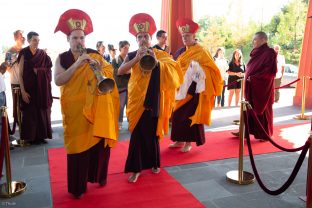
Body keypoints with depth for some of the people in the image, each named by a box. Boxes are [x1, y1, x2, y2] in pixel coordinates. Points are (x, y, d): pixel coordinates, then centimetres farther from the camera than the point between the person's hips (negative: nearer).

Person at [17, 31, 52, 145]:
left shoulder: (43, 54, 7)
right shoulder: (24, 53, -3)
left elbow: (48, 71, 9)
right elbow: (20, 74, -5)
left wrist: (37, 71, -10)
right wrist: (23, 91, -13)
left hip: (42, 88, 3)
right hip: (29, 88, -3)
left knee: (42, 112, 5)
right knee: (30, 113, -1)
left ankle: (41, 136, 14)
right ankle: (30, 137, 7)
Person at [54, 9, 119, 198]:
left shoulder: (95, 55, 5)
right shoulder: (62, 58, 1)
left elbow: (110, 71, -1)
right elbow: (58, 80, -14)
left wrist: (99, 67, -22)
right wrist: (77, 64, -21)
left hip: (97, 107, 2)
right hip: (75, 108, -1)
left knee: (99, 141, 4)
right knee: (78, 145, 0)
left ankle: (99, 175, 27)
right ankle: (78, 186, 11)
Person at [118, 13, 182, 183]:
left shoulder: (160, 55, 0)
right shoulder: (131, 56, 3)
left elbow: (173, 71, -13)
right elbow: (120, 71, -13)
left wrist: (157, 62, -29)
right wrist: (137, 58, -25)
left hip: (153, 100, 0)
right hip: (136, 99, 1)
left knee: (151, 133, 9)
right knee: (137, 134, 0)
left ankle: (153, 163, 30)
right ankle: (136, 168, 9)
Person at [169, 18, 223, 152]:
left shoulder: (200, 51, -7)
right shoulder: (182, 51, 14)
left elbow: (210, 68, -12)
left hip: (194, 88, -7)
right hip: (182, 88, 7)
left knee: (190, 115, -5)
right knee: (177, 114, 8)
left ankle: (189, 142, 6)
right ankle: (180, 140, 18)